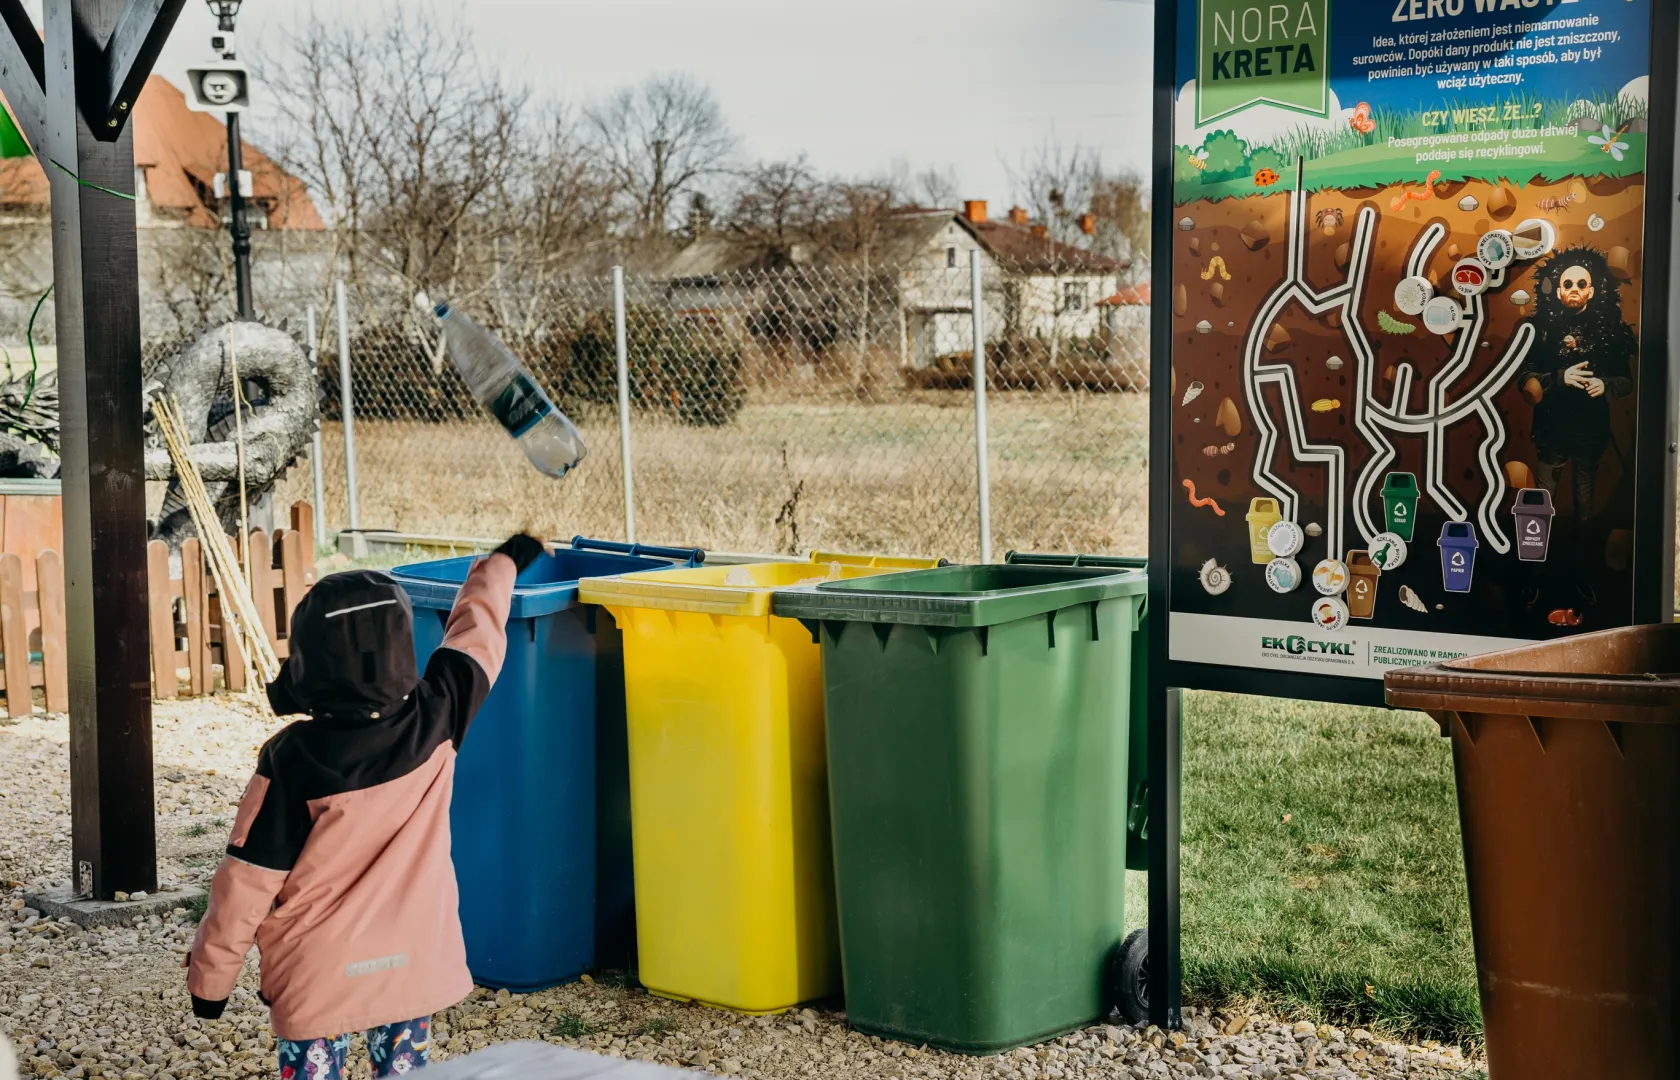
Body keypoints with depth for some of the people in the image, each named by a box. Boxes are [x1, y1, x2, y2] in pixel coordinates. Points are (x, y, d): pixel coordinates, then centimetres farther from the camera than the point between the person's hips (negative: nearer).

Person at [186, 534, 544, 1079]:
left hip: (317, 977, -3)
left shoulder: (291, 761, -19)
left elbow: (247, 881, -12)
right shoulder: (435, 722, -12)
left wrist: (210, 976, 1)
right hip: (413, 963, 3)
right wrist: (503, 563, 25)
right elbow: (476, 637, 7)